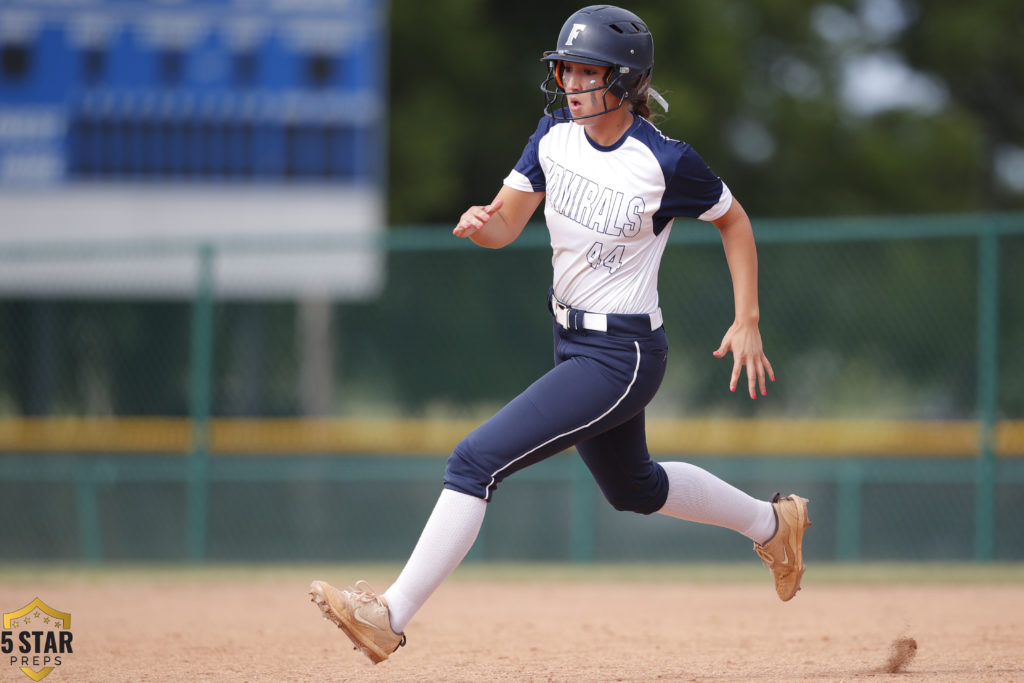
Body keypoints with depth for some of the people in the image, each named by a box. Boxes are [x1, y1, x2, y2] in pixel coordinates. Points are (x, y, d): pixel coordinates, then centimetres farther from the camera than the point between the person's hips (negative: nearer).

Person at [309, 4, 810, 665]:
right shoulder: (556, 136, -2)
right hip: (573, 340, 8)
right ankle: (772, 523, 50)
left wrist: (748, 324, -5)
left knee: (478, 460, -18)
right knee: (633, 487, 28)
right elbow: (506, 226, 0)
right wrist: (481, 221, -24)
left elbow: (734, 220, -3)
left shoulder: (665, 162, -18)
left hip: (622, 358, -8)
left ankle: (391, 616, -15)